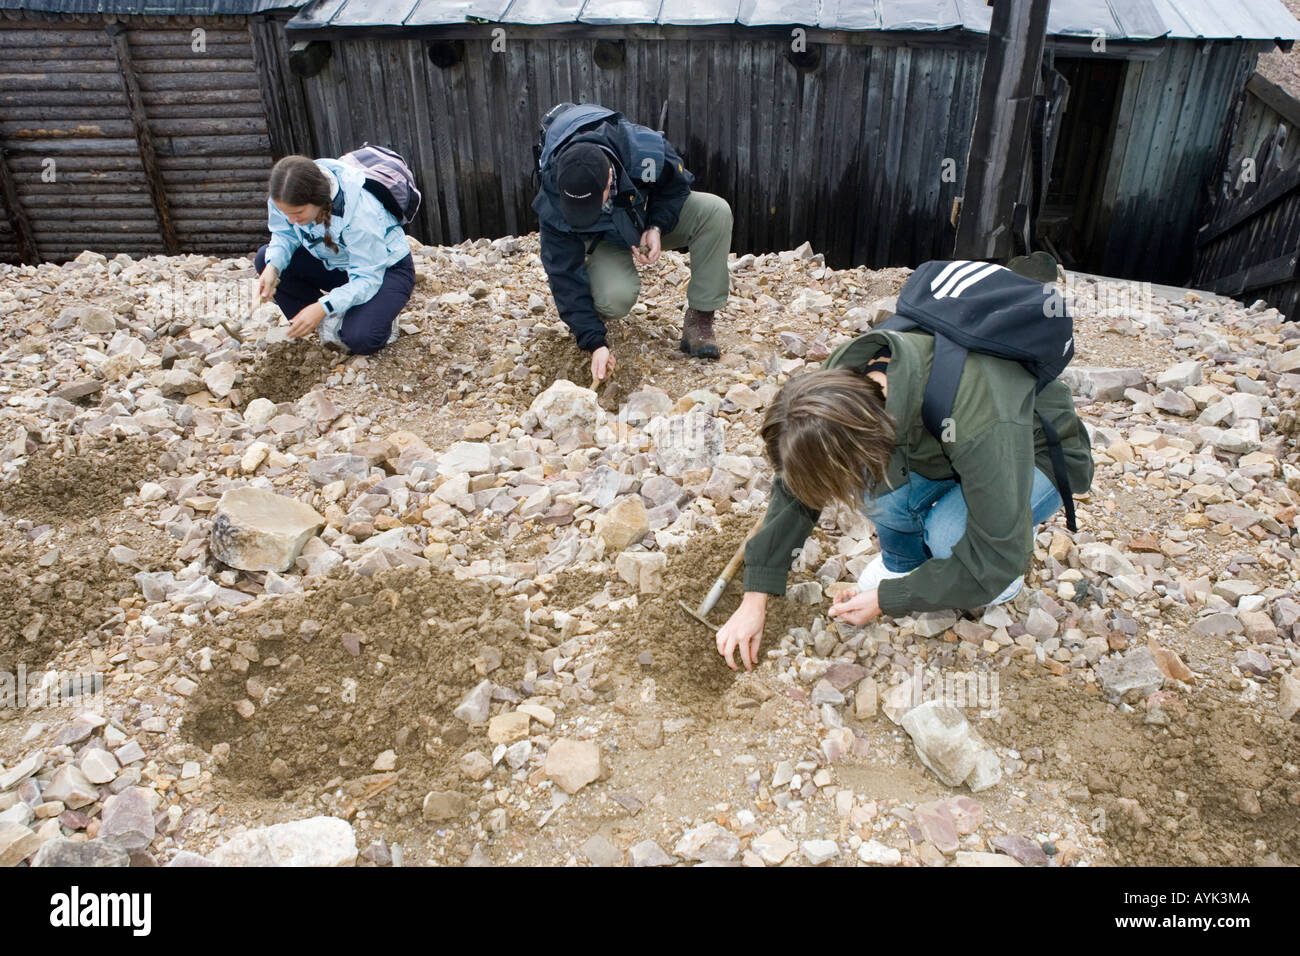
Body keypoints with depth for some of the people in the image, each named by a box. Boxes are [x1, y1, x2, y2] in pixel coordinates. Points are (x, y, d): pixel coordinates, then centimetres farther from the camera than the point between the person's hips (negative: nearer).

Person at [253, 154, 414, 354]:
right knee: (266, 258, -13)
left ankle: (380, 317, 5)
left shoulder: (361, 212, -36)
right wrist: (273, 267, -27)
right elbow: (284, 236, -4)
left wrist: (323, 307, -40)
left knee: (360, 339, -31)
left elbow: (367, 279, -31)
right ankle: (330, 323, -6)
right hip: (333, 263, 7)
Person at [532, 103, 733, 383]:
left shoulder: (646, 151, -36)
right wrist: (595, 343, -33)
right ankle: (591, 313, 5)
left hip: (654, 221, 2)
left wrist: (656, 227, -29)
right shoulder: (552, 206, -35)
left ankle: (699, 319, -20)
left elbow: (677, 184, -11)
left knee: (716, 212, -29)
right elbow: (566, 277, -29)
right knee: (615, 299, -36)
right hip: (605, 239, -2)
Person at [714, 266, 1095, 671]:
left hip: (1038, 454, -4)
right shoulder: (845, 377, -27)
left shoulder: (981, 423, -44)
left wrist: (887, 599, -24)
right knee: (878, 483, -27)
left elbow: (995, 560, -32)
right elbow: (796, 489, -13)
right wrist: (754, 600, -12)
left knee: (949, 533, -34)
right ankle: (903, 557, 6)